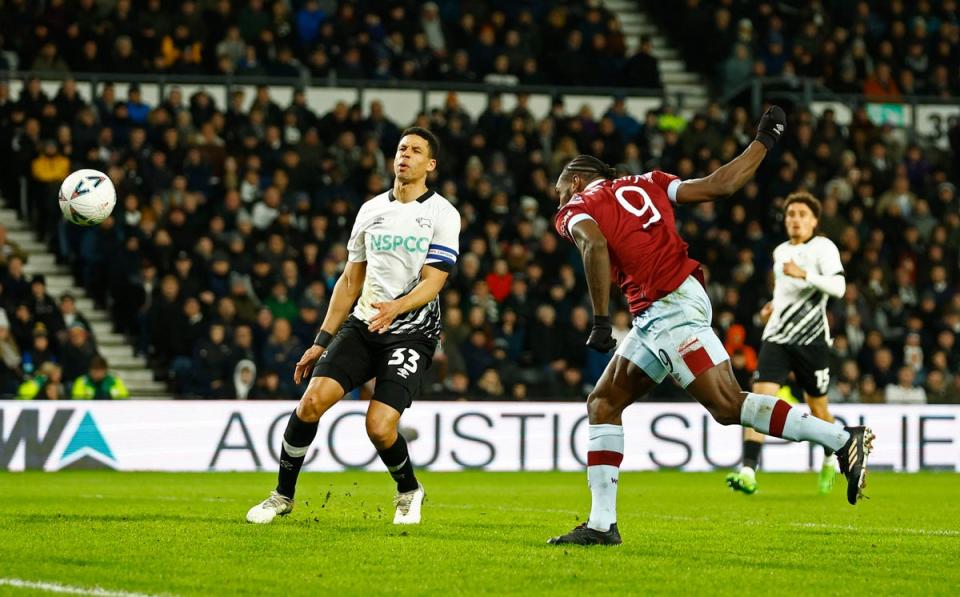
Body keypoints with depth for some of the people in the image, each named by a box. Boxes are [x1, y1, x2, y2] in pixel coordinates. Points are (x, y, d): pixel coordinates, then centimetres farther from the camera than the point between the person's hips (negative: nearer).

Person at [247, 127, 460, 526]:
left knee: (379, 427, -17)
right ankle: (283, 495, 2)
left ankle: (409, 492, 15)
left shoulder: (441, 215, -3)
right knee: (312, 400, -15)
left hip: (411, 333, -4)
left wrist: (396, 307, -32)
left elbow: (432, 283, -12)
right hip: (362, 326, 4)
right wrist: (322, 341, 15)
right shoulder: (371, 210, 12)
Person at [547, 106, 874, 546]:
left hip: (669, 308, -9)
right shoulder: (644, 184, 23)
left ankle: (842, 440, -14)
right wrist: (764, 141, 29)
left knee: (728, 406, -13)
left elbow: (596, 247, -17)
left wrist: (601, 321, -16)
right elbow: (720, 185, 17)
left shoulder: (577, 210, 5)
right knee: (603, 403, 13)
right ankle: (601, 524, 11)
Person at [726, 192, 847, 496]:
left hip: (812, 340, -4)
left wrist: (803, 274, -31)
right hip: (777, 337, 4)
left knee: (817, 406, 9)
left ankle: (830, 460, 40)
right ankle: (748, 472, -24)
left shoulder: (823, 248, -6)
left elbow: (838, 287, -22)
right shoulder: (780, 252, 14)